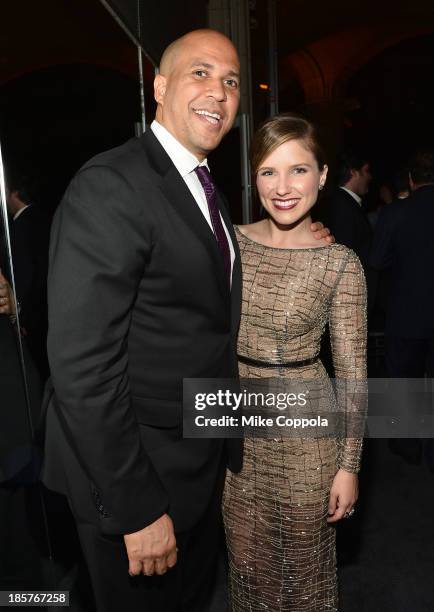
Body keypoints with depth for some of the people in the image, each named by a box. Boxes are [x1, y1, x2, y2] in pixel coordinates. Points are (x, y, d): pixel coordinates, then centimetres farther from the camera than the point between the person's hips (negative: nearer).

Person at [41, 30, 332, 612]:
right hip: (135, 475, -8)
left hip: (204, 460, 8)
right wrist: (139, 508, -21)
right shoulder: (110, 185, -22)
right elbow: (82, 365, -25)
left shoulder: (205, 187, 8)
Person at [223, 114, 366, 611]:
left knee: (303, 558, 20)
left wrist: (349, 465, -5)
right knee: (246, 556, 23)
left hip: (304, 428, -3)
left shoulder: (340, 263, -13)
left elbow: (351, 372, -7)